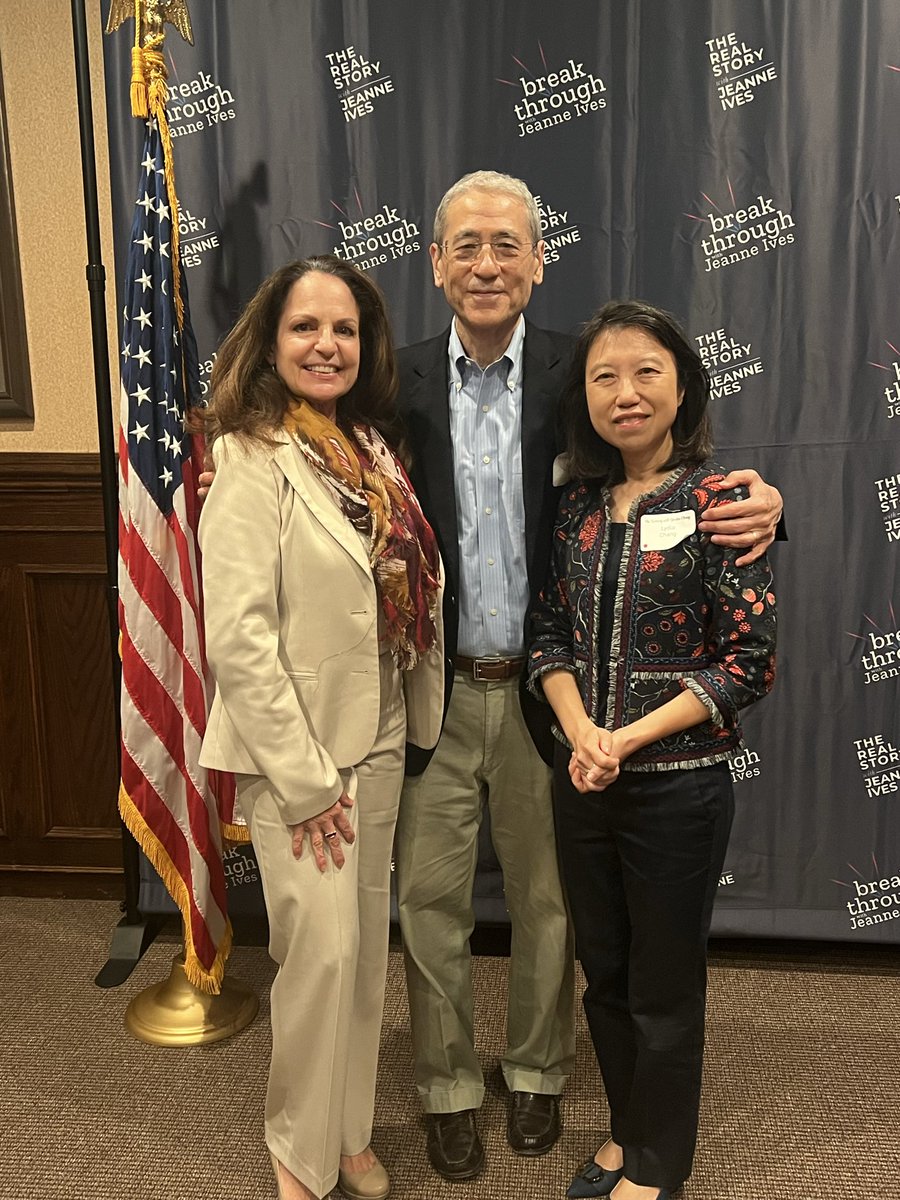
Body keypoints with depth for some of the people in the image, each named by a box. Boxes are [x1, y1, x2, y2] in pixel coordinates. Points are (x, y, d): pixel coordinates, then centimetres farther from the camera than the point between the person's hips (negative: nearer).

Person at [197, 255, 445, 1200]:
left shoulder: (370, 448, 7)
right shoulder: (252, 461, -14)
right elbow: (238, 639, -19)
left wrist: (417, 722, 6)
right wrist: (305, 778, -17)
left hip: (379, 739, 7)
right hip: (299, 751, -6)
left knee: (366, 944, 14)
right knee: (323, 949, -4)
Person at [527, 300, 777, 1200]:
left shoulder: (716, 499, -11)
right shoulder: (580, 504, 3)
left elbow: (748, 661, -13)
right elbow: (550, 633, 4)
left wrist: (630, 739, -19)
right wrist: (580, 732, -14)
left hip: (678, 783, -4)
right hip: (581, 781, 5)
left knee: (664, 988, 13)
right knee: (604, 973, 19)